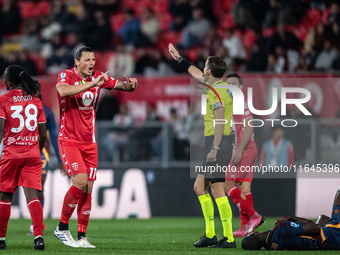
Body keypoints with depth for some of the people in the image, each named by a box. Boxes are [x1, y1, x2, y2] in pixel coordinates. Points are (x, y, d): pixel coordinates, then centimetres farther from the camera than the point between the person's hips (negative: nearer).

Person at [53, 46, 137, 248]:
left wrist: (130, 85, -14)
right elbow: (63, 90, -32)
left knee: (88, 189, 1)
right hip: (69, 140, -5)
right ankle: (62, 227, -3)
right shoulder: (67, 76, -10)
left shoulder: (98, 77, 5)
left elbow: (121, 85, 11)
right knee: (80, 182, -19)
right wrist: (92, 84, -35)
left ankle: (82, 237, 7)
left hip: (89, 143, 5)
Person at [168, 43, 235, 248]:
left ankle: (229, 238, -13)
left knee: (217, 190, -11)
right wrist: (179, 58, 41)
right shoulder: (221, 85, 15)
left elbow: (220, 122, -21)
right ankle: (210, 235, 14)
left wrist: (215, 148, -25)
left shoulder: (216, 91, -14)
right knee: (199, 187, 13)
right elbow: (197, 74, 33)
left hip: (218, 143, -10)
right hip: (214, 143, 10)